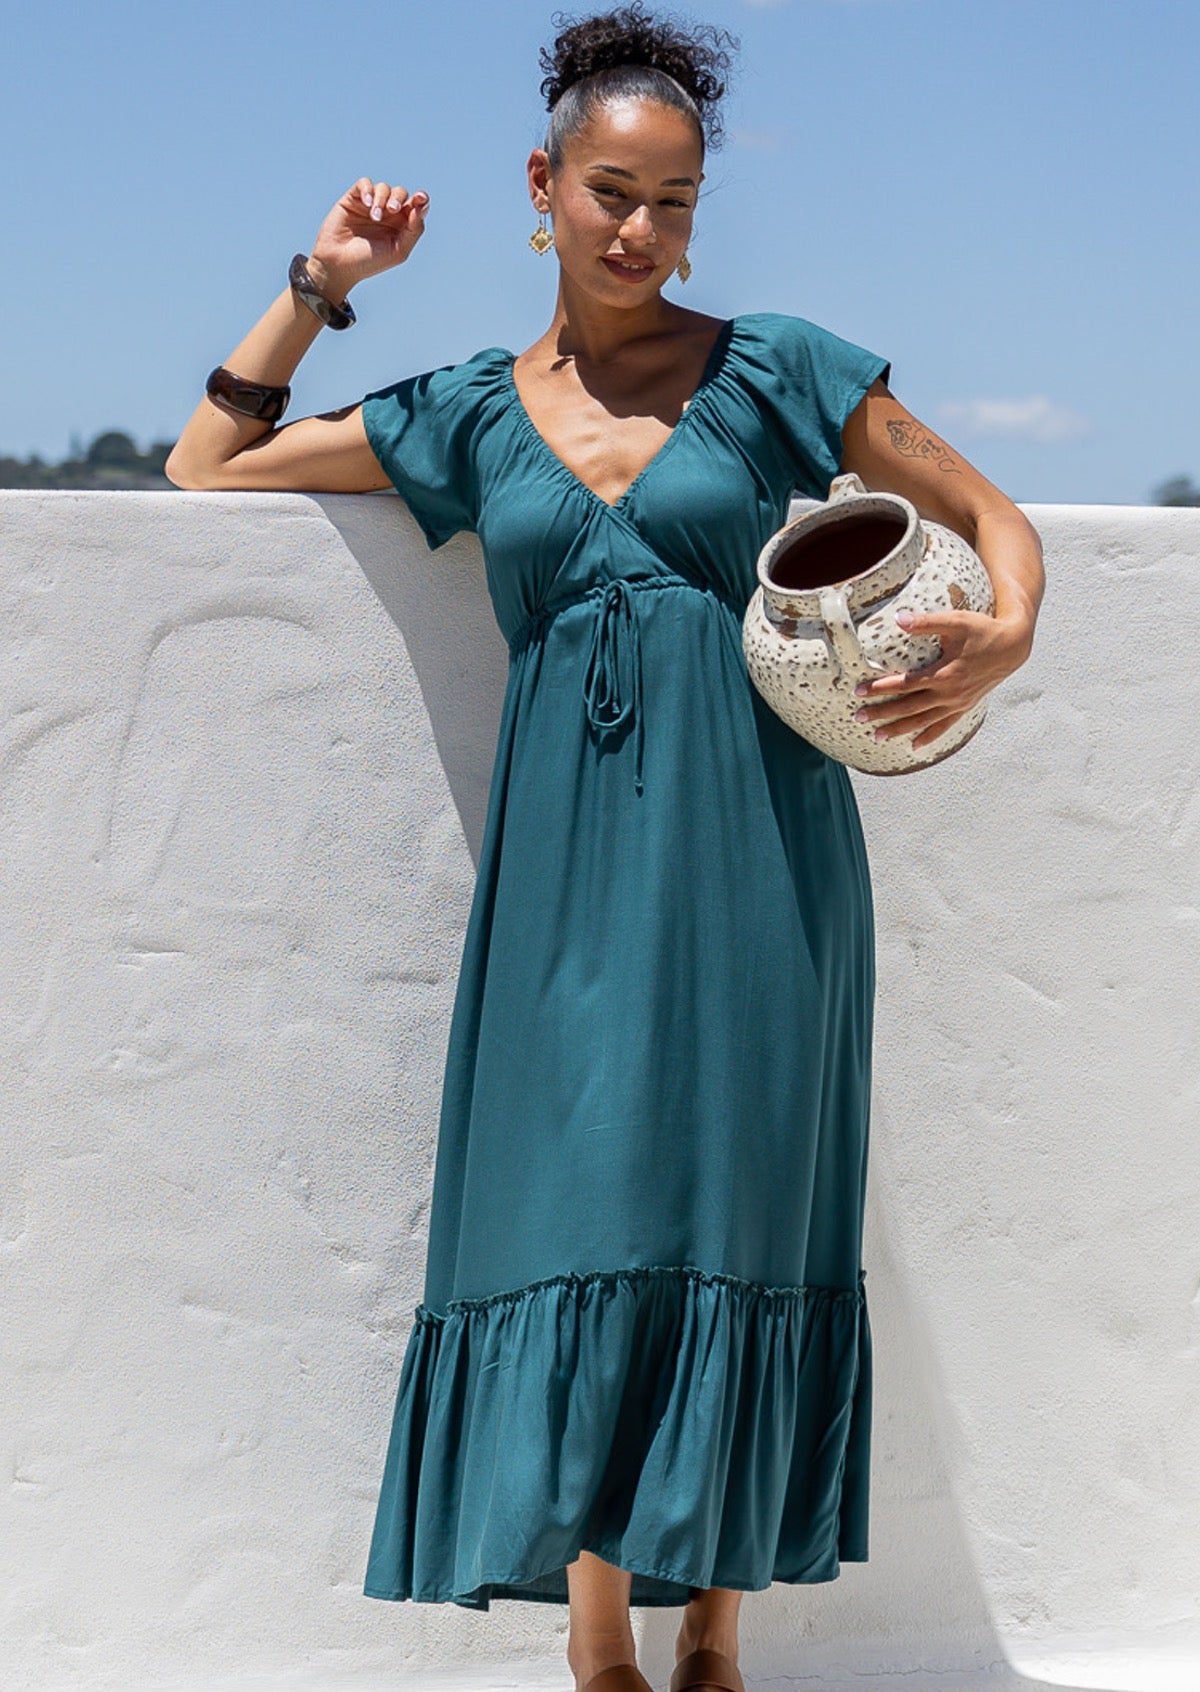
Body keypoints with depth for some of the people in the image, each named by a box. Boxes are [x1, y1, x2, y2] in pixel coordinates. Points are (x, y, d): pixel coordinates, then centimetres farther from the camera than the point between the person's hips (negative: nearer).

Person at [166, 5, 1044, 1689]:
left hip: (750, 849, -1)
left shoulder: (775, 373, 6)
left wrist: (1003, 639, -10)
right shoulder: (468, 414, 11)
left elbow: (990, 514, 10)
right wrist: (325, 283, 11)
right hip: (572, 858, 1)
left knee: (733, 1215, 0)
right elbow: (206, 464, 16)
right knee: (588, 1215, -3)